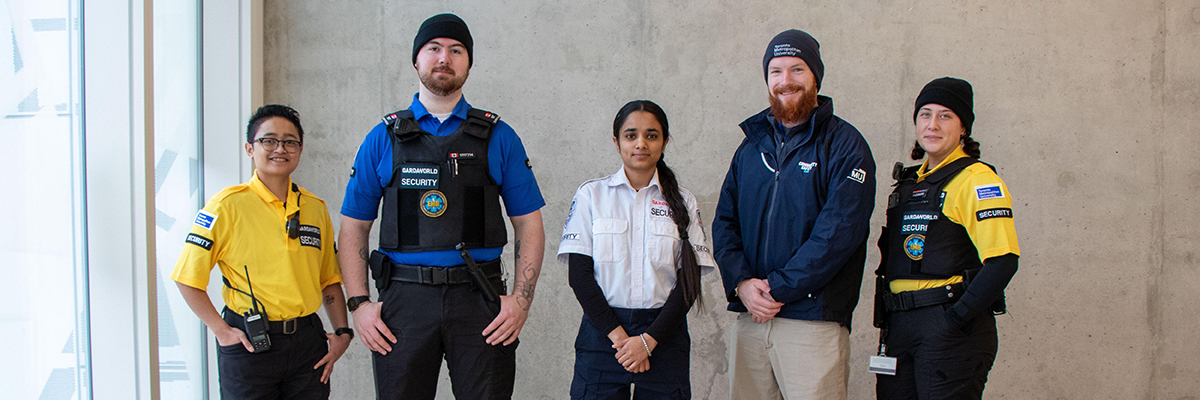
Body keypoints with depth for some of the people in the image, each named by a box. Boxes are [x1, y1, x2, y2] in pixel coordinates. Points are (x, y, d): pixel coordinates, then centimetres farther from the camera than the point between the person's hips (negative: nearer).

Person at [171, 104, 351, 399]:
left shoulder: (315, 208, 8)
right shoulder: (228, 205, -6)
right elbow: (188, 277, -6)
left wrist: (342, 331, 6)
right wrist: (222, 331, -9)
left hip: (308, 341, 4)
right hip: (250, 343, -4)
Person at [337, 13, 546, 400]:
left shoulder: (498, 137, 8)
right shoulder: (383, 139, 9)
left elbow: (529, 226, 7)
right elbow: (353, 228, 10)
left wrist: (521, 300, -4)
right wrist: (359, 302, -1)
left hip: (479, 299, 0)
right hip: (403, 299, 0)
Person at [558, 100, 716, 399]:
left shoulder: (683, 202, 6)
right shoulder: (591, 194, 4)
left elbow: (689, 283, 1)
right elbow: (579, 275, -2)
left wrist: (648, 340, -10)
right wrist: (617, 334, -11)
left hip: (663, 332, 1)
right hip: (602, 330, -1)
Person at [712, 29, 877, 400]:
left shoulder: (844, 144, -2)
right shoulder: (753, 144, 15)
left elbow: (839, 231, -13)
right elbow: (724, 222, 11)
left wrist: (778, 288, -15)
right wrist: (741, 282, -7)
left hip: (813, 319, -4)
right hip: (748, 319, 5)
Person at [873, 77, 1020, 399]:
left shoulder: (975, 179, -6)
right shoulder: (911, 181, 17)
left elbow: (1003, 261, -16)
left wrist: (958, 318, -17)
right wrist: (888, 320, 11)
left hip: (950, 328, -7)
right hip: (900, 325, 7)